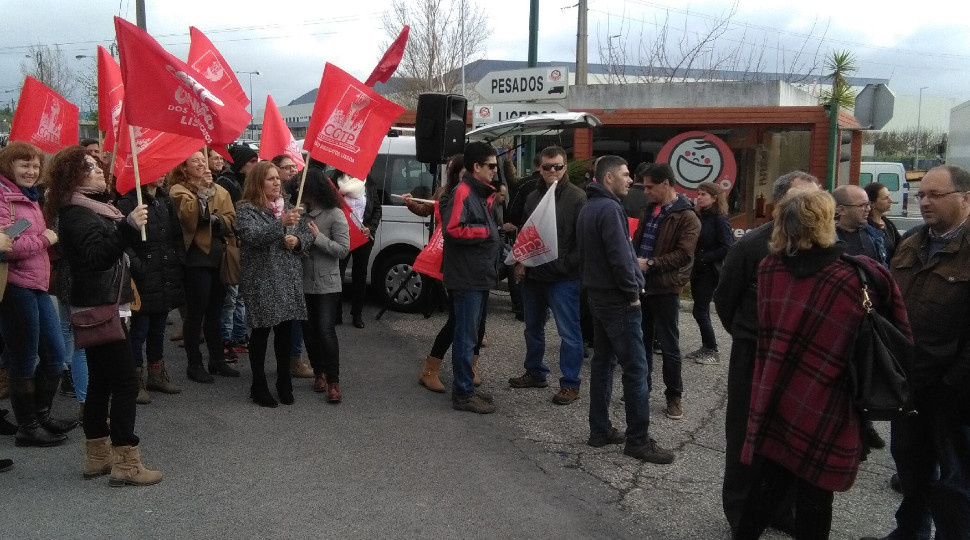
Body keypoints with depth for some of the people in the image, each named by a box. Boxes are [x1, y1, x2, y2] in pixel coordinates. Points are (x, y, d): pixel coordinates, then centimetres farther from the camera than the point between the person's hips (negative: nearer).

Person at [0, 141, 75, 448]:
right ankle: (27, 429, 17)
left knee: (55, 355, 15)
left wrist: (49, 236, 8)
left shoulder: (29, 196, 18)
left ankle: (42, 414, 31)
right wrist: (44, 239, -11)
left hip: (37, 285, 9)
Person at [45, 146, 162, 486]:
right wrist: (128, 227, -40)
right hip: (101, 308, -10)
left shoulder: (93, 209, 17)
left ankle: (98, 457, 19)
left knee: (101, 382, 12)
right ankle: (126, 464, -9)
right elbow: (96, 256, -30)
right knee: (125, 382, -11)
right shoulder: (77, 214, -14)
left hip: (101, 307, 10)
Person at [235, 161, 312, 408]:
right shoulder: (245, 208, -5)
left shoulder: (287, 206, 13)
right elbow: (252, 237, -21)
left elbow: (307, 234, 16)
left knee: (285, 331, 9)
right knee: (261, 331, 0)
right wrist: (281, 223, -32)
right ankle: (259, 386, 10)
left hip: (289, 278, 5)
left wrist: (298, 241, -7)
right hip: (262, 279, -5)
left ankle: (284, 382, 22)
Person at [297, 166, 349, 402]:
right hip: (303, 281, 5)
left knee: (326, 330, -9)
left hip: (327, 283, -5)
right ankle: (319, 372, 29)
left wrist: (318, 237, -19)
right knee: (308, 329, 12)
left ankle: (333, 381, -3)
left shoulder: (335, 214, -10)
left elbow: (343, 250, -12)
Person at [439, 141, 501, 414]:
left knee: (470, 334, 16)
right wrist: (486, 231, -17)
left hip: (479, 276, 10)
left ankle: (465, 387, 26)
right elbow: (452, 229, -25)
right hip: (467, 278, -10)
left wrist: (495, 232, 9)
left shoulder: (481, 194, 17)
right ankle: (463, 394, 3)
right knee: (466, 337, -4)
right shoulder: (462, 193, -14)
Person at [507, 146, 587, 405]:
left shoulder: (577, 198, -10)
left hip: (563, 278, -7)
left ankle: (570, 383, 9)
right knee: (533, 328, 19)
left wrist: (566, 265, -18)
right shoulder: (533, 197, 12)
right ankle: (535, 373, 34)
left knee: (569, 333, -1)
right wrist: (520, 262, 6)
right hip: (532, 275, 7)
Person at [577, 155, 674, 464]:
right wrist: (632, 291, -14)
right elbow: (619, 256, -24)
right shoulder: (609, 209, -18)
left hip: (598, 296, 10)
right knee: (635, 368, -5)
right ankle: (638, 440, 0)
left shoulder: (588, 209, 13)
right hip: (618, 300, -10)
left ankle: (600, 430, 18)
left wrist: (592, 284, 15)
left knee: (602, 362, 13)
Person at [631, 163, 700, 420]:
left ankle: (674, 396, 17)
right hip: (641, 284, 7)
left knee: (669, 346, 4)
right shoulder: (649, 210, 13)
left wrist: (650, 263, -22)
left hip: (665, 287, -7)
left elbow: (684, 254, -18)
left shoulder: (686, 217, -11)